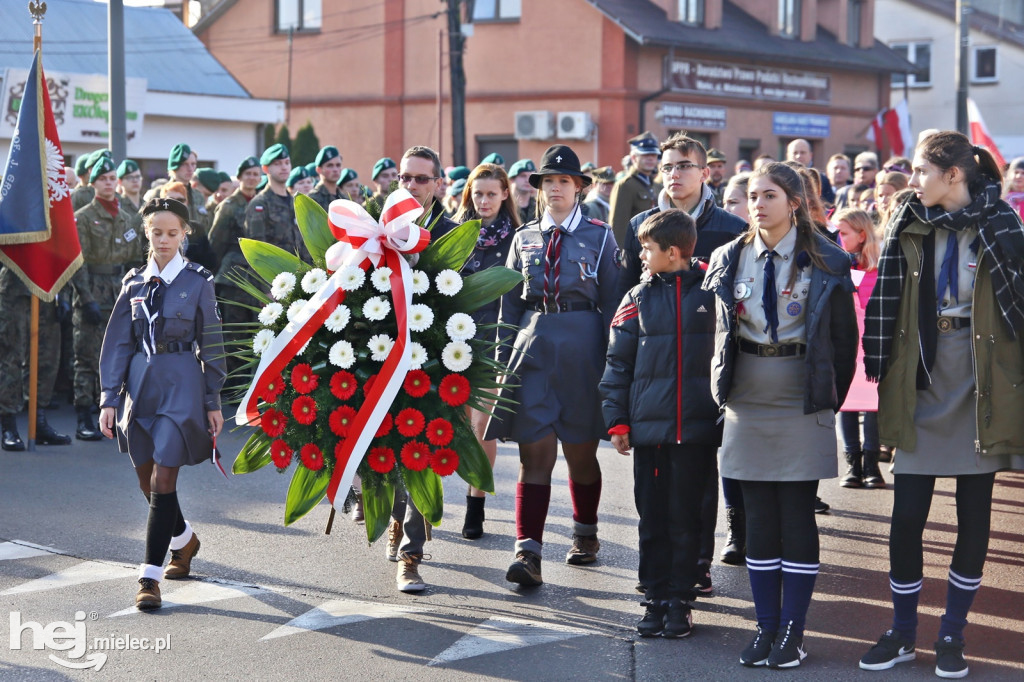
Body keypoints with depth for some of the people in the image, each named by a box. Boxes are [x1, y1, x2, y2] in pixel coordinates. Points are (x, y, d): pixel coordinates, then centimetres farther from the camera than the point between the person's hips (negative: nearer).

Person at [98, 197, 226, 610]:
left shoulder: (198, 282, -1)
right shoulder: (134, 284, 8)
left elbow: (211, 345, 2)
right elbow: (117, 343, 8)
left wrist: (213, 402, 1)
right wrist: (109, 398, 2)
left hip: (181, 385, -4)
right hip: (140, 385, 4)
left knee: (163, 479, -11)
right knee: (147, 481, 11)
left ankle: (150, 576, -6)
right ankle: (184, 539, 40)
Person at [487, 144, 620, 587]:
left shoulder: (600, 237, 4)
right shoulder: (525, 238, 11)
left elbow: (612, 302, 4)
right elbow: (510, 304, 12)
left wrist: (611, 362, 0)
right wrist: (503, 360, 5)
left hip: (582, 348, -1)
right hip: (533, 347, 1)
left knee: (581, 452, 10)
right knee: (535, 453, -7)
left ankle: (585, 532, 33)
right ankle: (528, 553, -12)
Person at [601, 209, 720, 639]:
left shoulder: (712, 292, 1)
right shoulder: (639, 298, 7)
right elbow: (618, 363, 8)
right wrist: (616, 421, 3)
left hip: (697, 425, -2)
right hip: (649, 425, 2)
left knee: (686, 516, 4)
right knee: (652, 517, 6)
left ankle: (680, 600, 13)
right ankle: (655, 599, 14)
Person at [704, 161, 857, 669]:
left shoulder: (826, 262, -3)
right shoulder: (730, 260, 6)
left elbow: (845, 337, 2)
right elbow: (717, 330, 13)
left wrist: (832, 398, 2)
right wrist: (722, 387, 9)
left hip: (803, 405, -3)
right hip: (746, 404, 3)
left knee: (797, 514, 0)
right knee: (759, 517, 6)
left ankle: (793, 630, 8)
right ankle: (766, 626, 13)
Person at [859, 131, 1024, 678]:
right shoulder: (909, 228, 4)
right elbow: (886, 300, 5)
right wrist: (881, 368, -1)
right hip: (922, 384, 2)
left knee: (974, 515, 6)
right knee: (906, 515, 1)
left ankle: (952, 634, 19)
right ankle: (902, 632, 16)